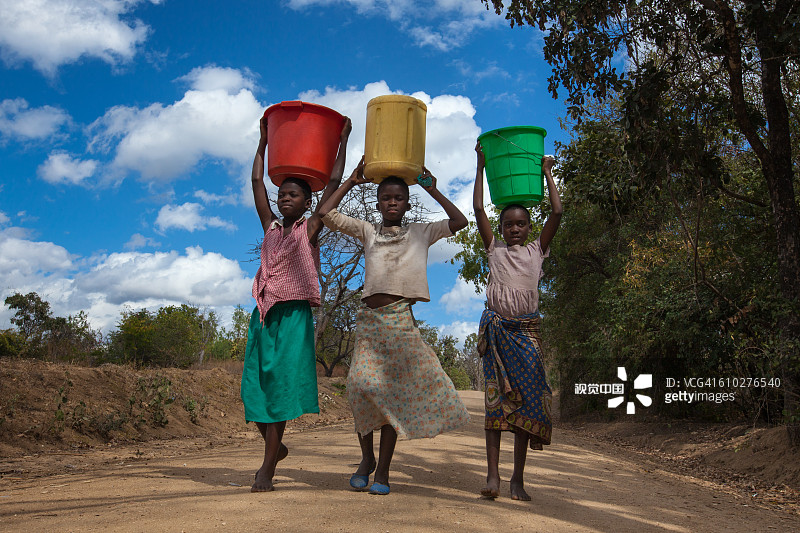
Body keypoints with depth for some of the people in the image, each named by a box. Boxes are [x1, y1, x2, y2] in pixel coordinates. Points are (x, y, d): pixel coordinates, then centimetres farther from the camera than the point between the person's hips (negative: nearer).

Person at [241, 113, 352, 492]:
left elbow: (334, 183, 4)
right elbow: (257, 182, 20)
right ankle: (275, 448, 26)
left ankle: (267, 471, -2)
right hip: (264, 312, 5)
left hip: (294, 314, -5)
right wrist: (263, 142, 26)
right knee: (255, 386, 4)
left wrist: (343, 140, 10)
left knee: (281, 385, -6)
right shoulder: (271, 226, 15)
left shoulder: (309, 228, 4)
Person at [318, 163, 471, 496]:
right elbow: (326, 214, 11)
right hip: (369, 317, 1)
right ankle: (367, 457, 10)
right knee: (362, 383, -13)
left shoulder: (420, 233, 17)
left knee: (395, 390, -2)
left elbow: (459, 222, 13)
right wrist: (352, 181, 15)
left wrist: (433, 192, 14)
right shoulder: (367, 231, 18)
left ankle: (383, 469, 8)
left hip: (400, 318, 0)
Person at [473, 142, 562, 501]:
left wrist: (547, 173, 12)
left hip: (526, 330, 1)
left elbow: (557, 212, 6)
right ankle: (492, 475, -1)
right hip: (495, 326, 0)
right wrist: (481, 167, 10)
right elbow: (478, 209, 7)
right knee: (495, 398, -2)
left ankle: (518, 478, 6)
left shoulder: (537, 250, 13)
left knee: (526, 398, -2)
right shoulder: (494, 250, 12)